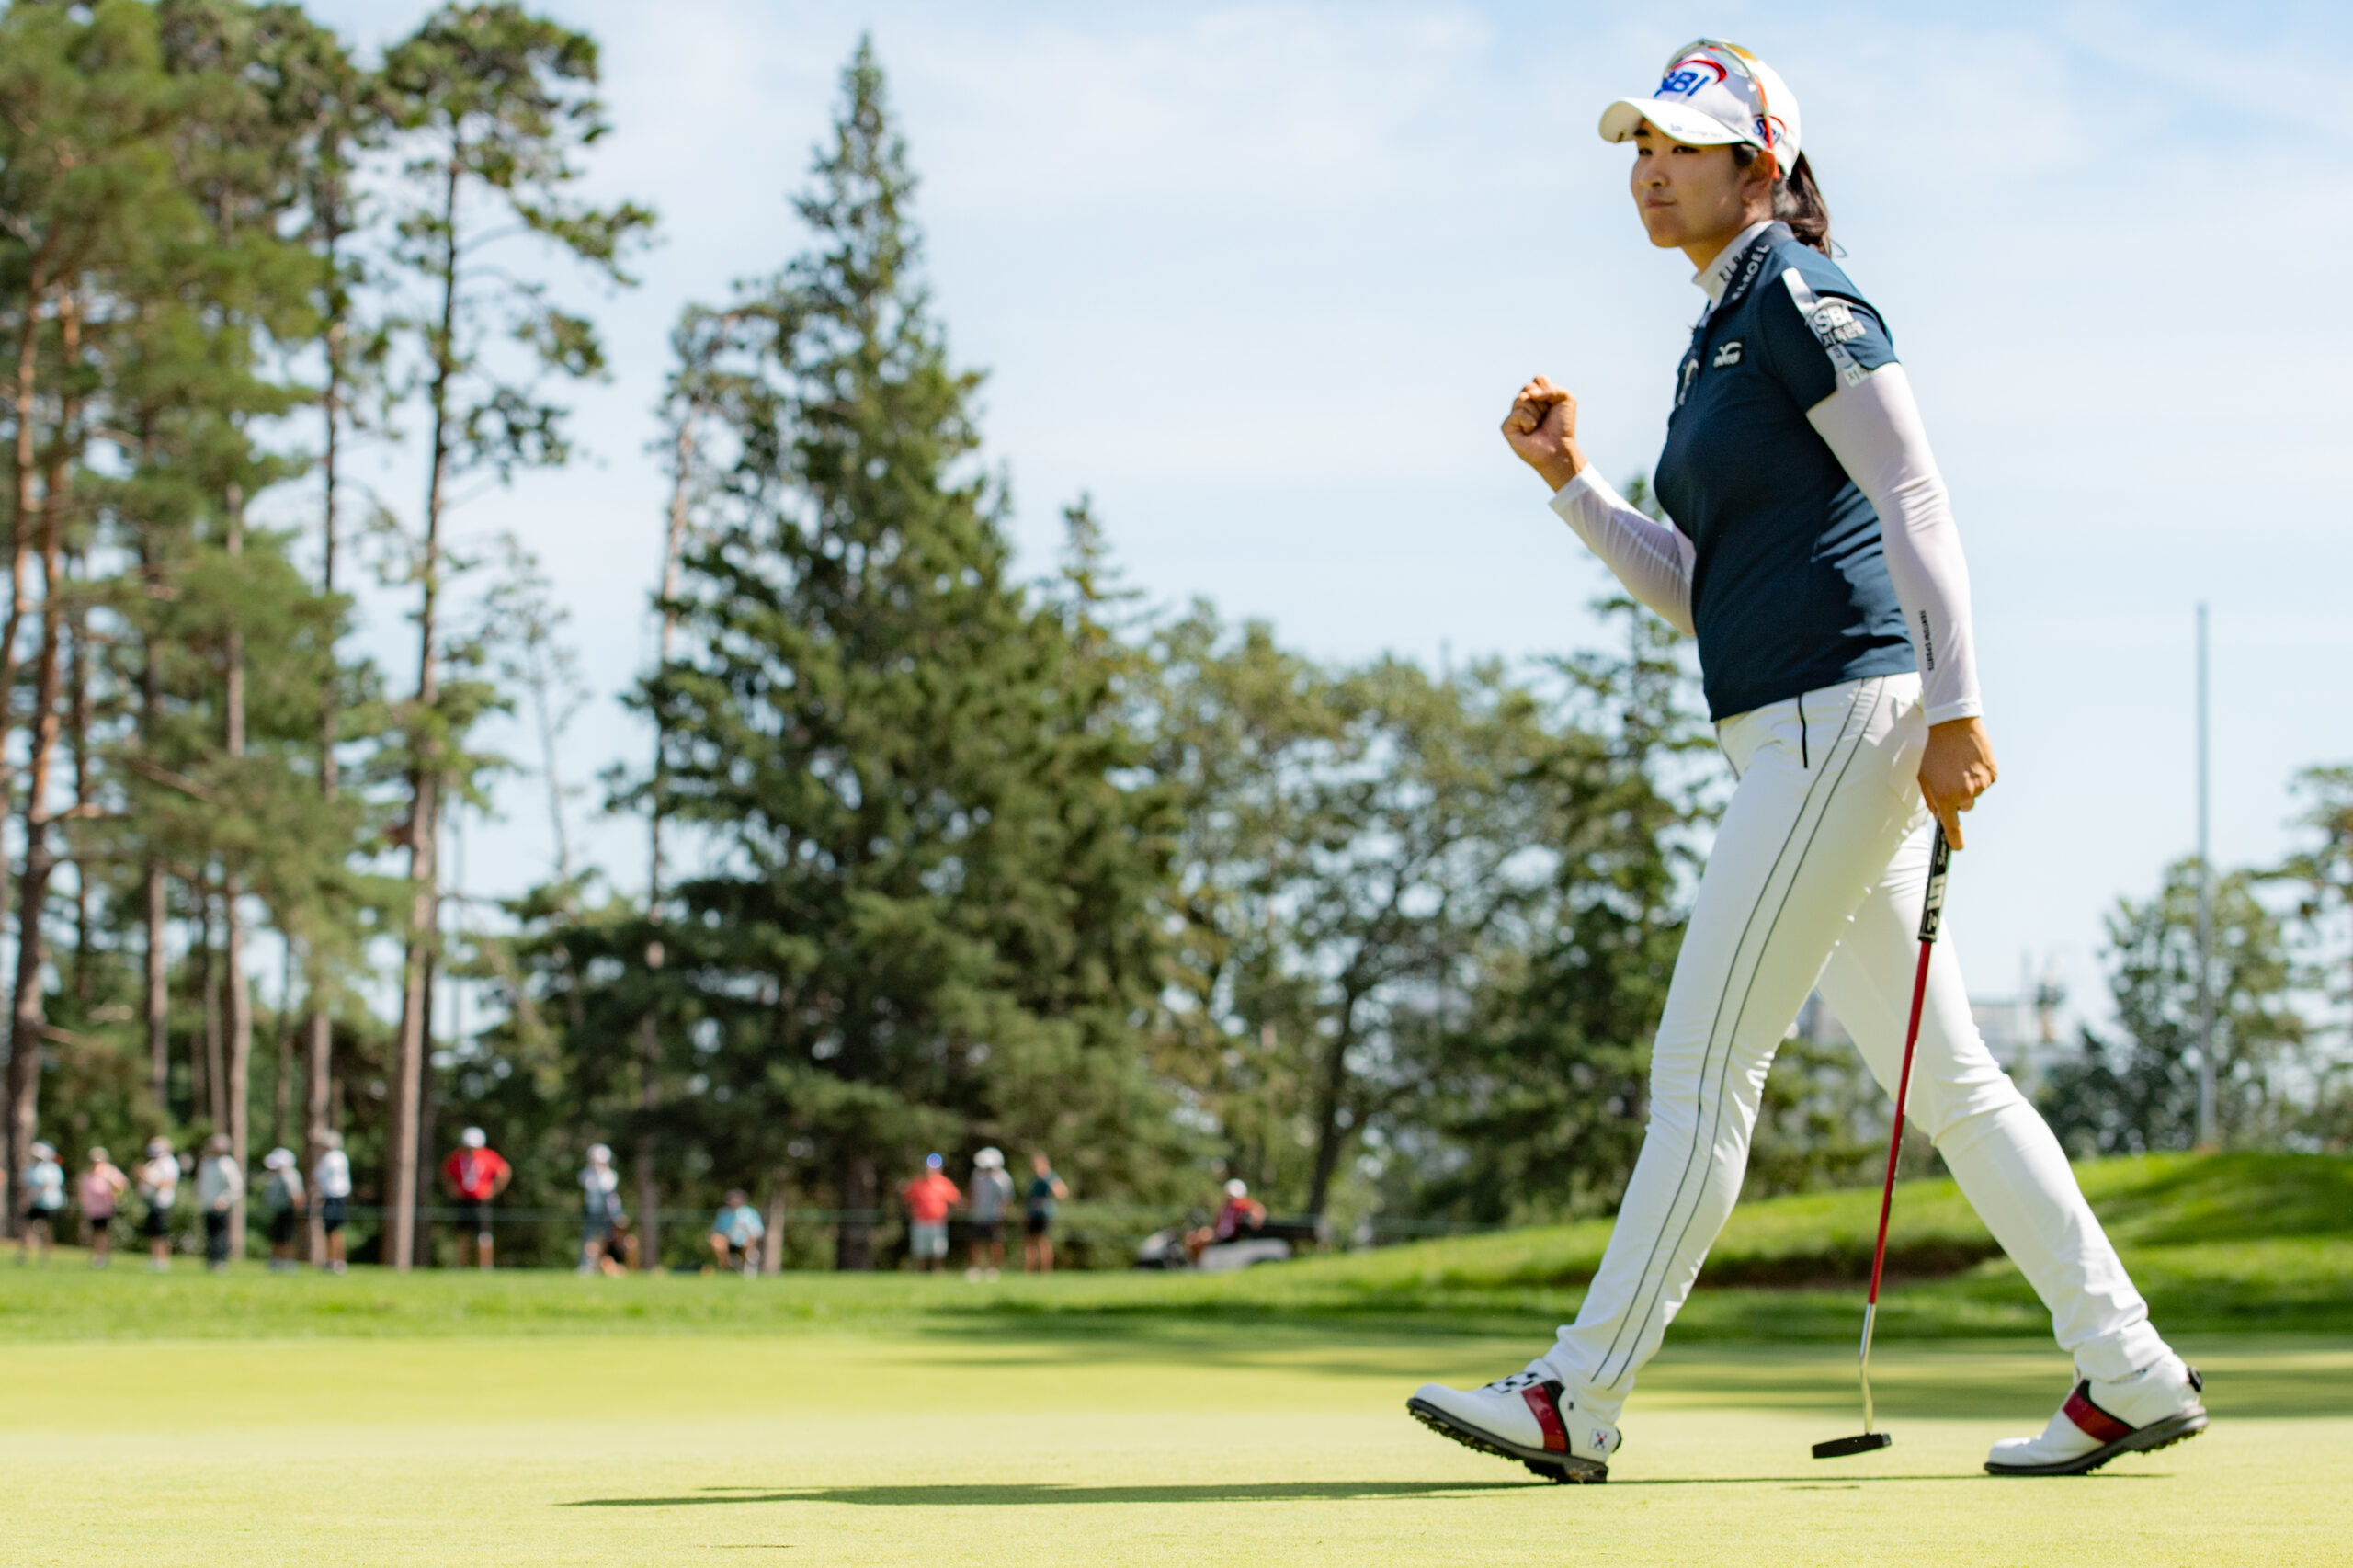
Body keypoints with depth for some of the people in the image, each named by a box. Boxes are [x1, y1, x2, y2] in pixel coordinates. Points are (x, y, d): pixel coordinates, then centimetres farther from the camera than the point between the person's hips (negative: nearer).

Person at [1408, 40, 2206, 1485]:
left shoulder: (1801, 299, -8)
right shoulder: (1719, 337, 21)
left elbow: (1917, 498, -15)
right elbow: (1695, 593, 22)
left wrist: (1955, 709, -22)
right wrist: (1572, 482, 12)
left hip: (1842, 719, -10)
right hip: (1795, 739, 10)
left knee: (1704, 1064, -8)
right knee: (1943, 1076, 9)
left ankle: (1581, 1401, -4)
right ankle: (2130, 1372, 11)